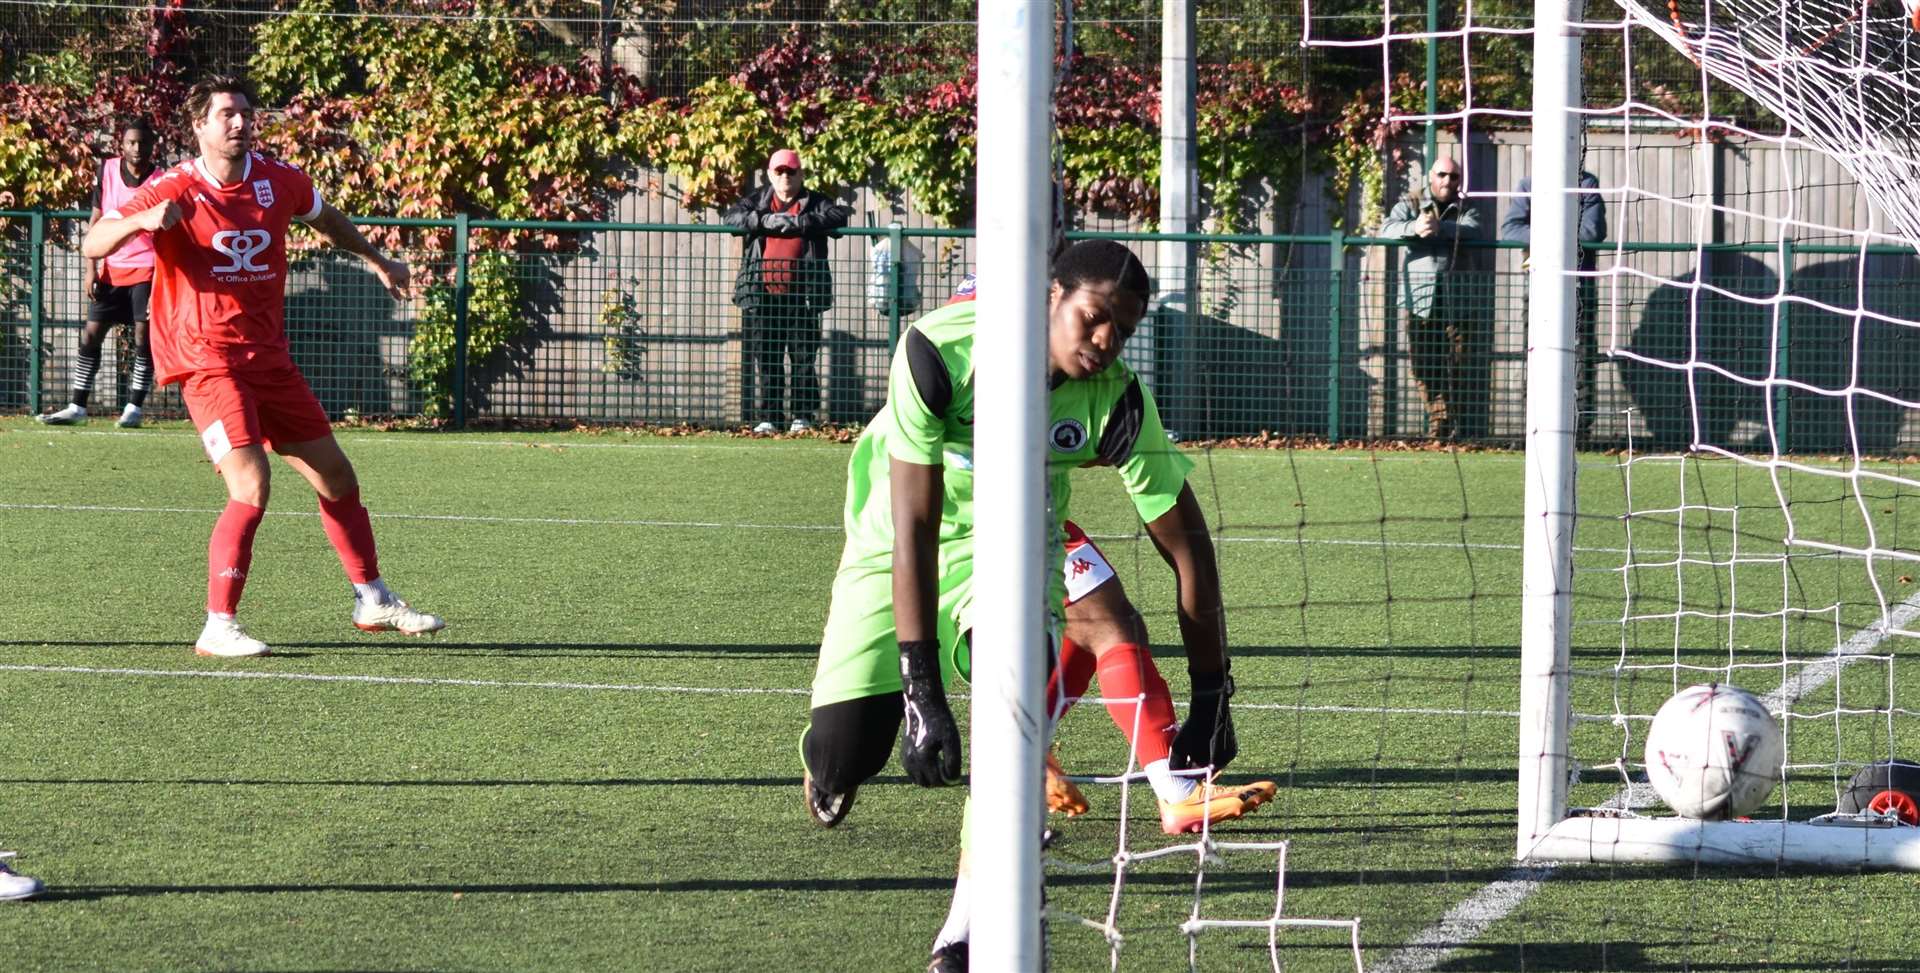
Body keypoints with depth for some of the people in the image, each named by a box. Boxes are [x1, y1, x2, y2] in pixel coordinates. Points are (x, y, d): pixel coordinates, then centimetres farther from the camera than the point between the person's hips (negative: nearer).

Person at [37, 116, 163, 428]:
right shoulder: (107, 172, -1)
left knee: (144, 338, -6)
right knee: (91, 335, 2)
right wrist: (91, 268, 1)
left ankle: (134, 407, 2)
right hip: (111, 269, 4)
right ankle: (77, 407, 8)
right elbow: (97, 221, 6)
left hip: (146, 269, -4)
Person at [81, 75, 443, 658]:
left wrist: (377, 260, 40)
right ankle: (217, 628, -11)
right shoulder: (175, 191, -11)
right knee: (250, 489, -20)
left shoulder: (278, 182, 3)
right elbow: (92, 245, -15)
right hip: (208, 362, -6)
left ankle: (373, 602, 29)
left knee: (336, 477, 12)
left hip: (269, 358, 6)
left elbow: (324, 217, 26)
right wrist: (141, 220, -35)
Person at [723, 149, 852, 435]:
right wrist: (763, 221, -17)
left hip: (800, 295, -2)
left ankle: (803, 416, 5)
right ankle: (768, 417, 7)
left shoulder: (814, 203, 7)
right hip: (763, 295, 2)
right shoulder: (758, 201, 13)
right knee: (766, 359, 3)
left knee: (803, 357, -1)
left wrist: (797, 222, -19)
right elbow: (730, 216, 0)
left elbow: (838, 216, -10)